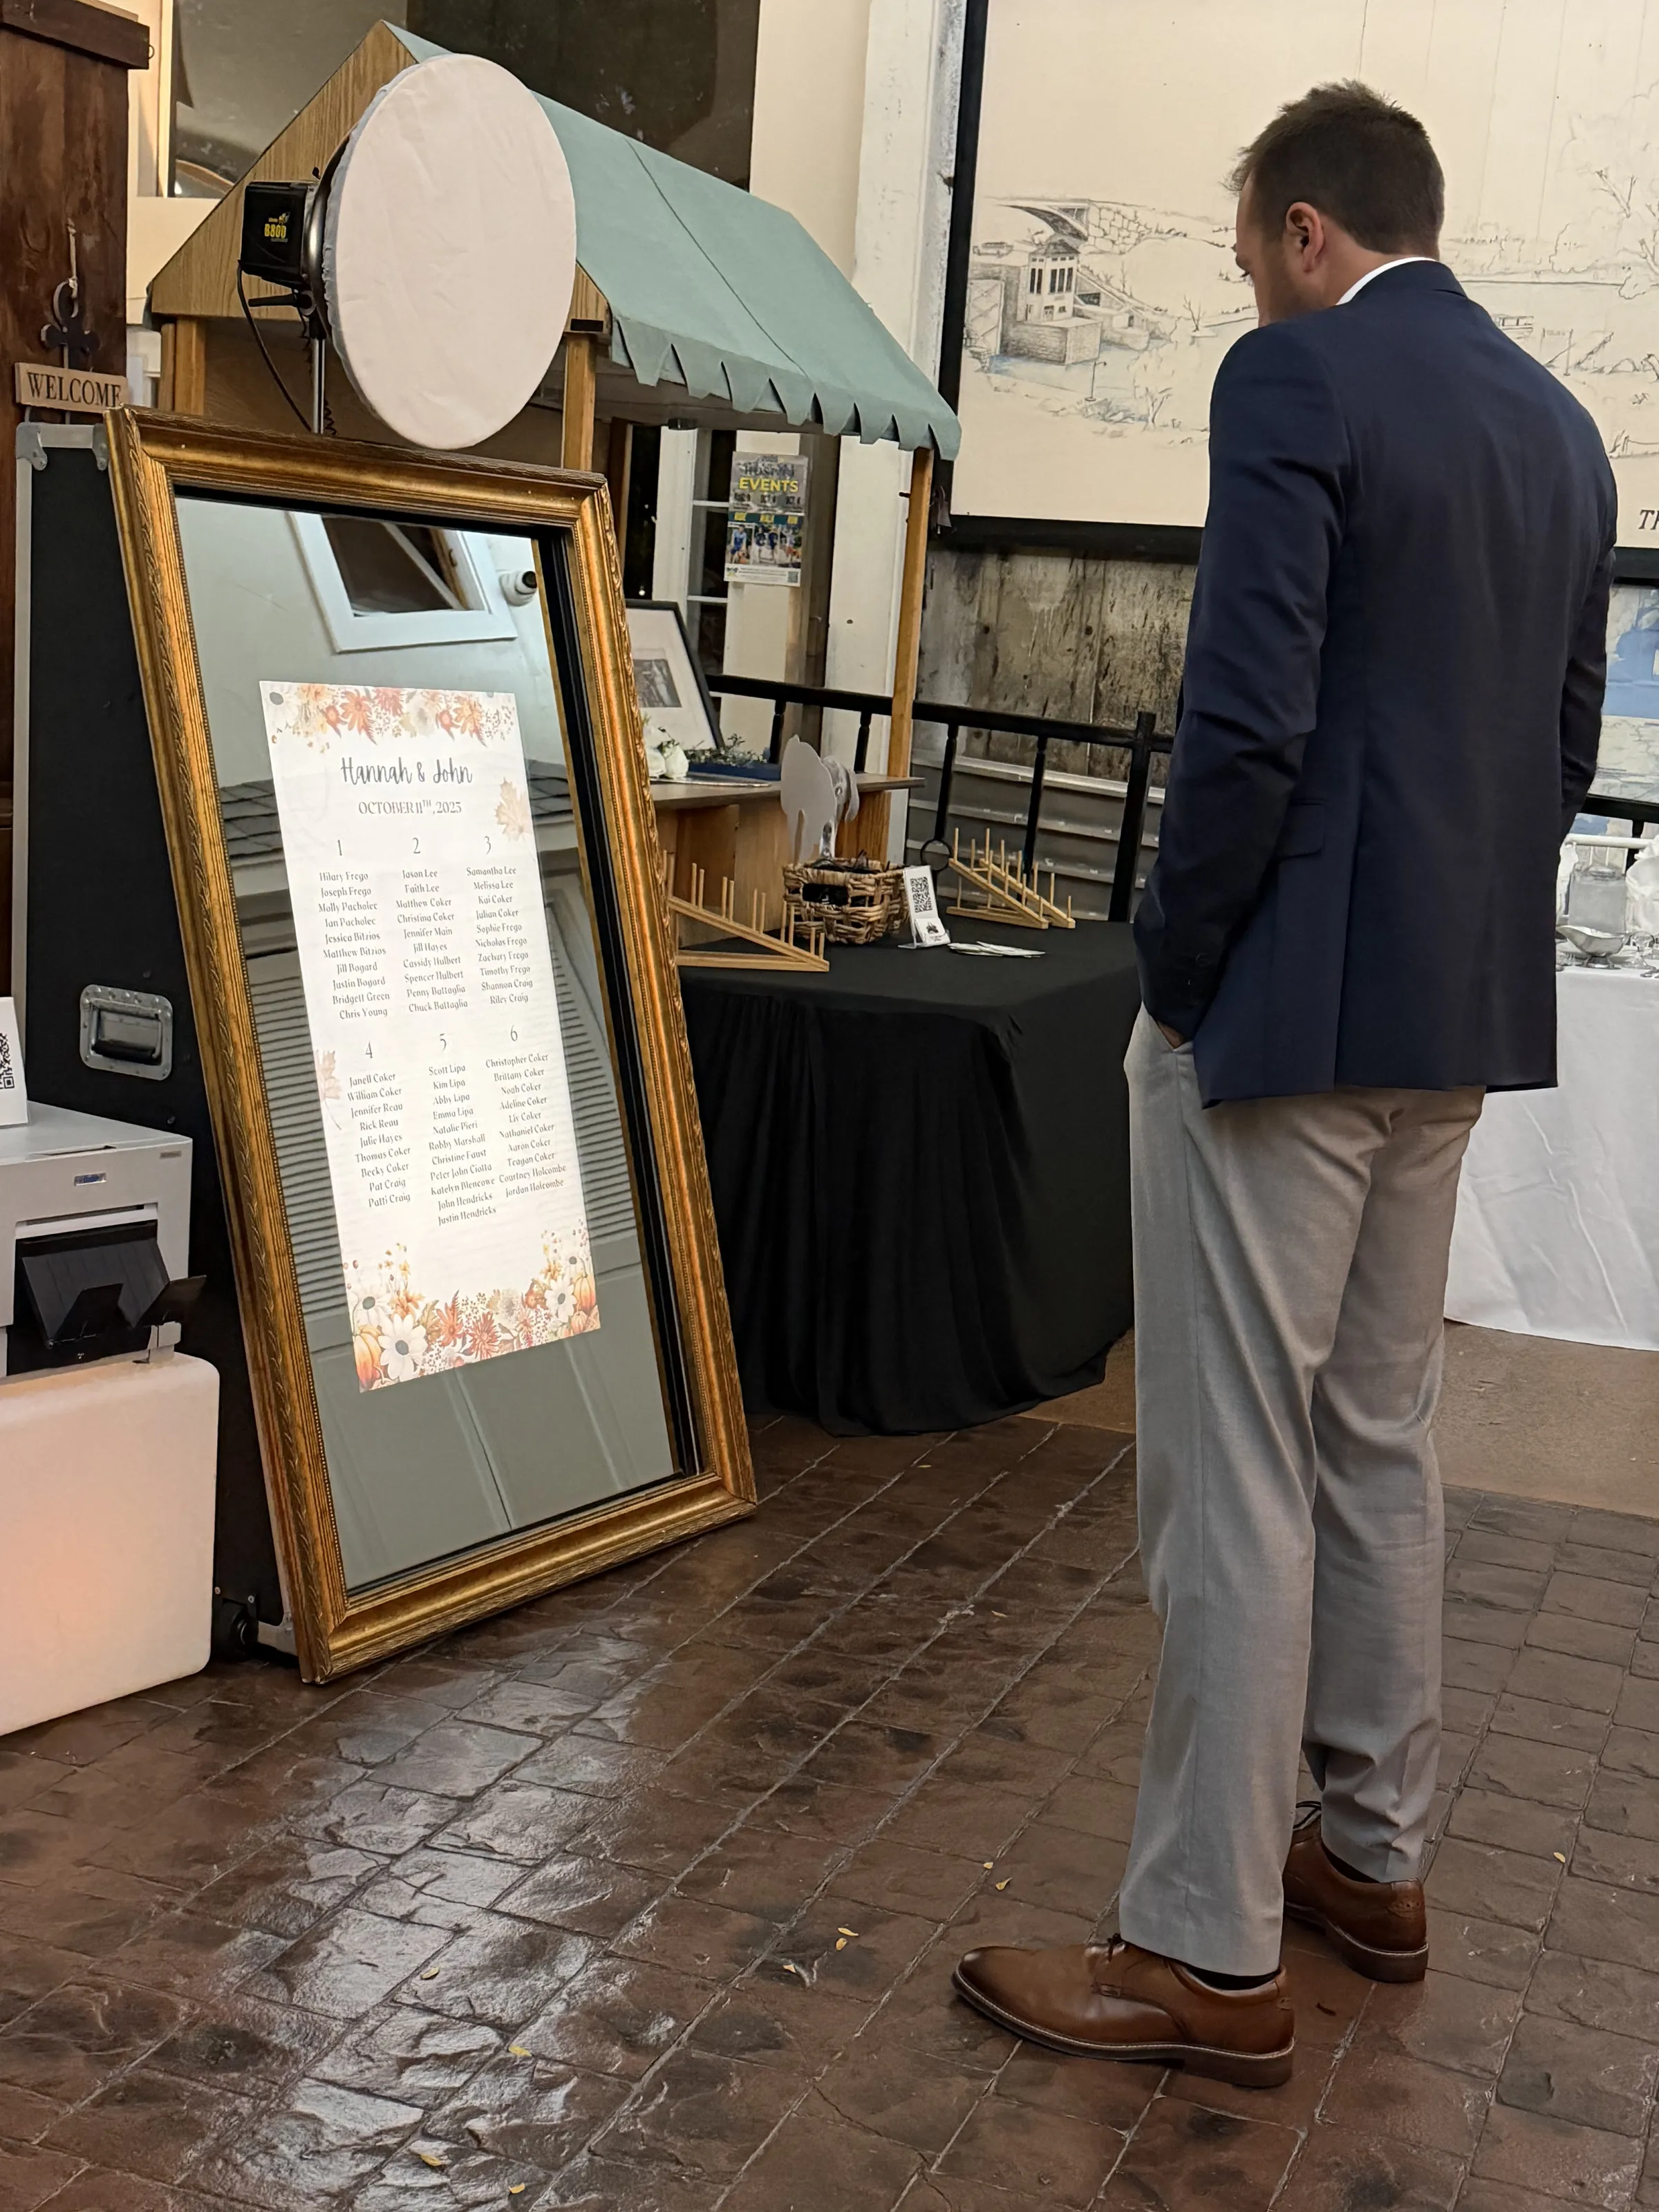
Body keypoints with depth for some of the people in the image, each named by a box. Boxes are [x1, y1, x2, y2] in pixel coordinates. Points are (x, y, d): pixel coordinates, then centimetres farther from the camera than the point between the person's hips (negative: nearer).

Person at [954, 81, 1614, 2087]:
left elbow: (1247, 721, -20)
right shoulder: (1555, 421, 14)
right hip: (1463, 1014, 9)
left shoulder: (1297, 378, -11)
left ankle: (1209, 1954, 7)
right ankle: (1370, 1855, 31)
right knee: (1379, 1447, 18)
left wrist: (1173, 970, -9)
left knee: (1234, 1478, -2)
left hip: (1288, 1005, -9)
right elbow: (1566, 736, 17)